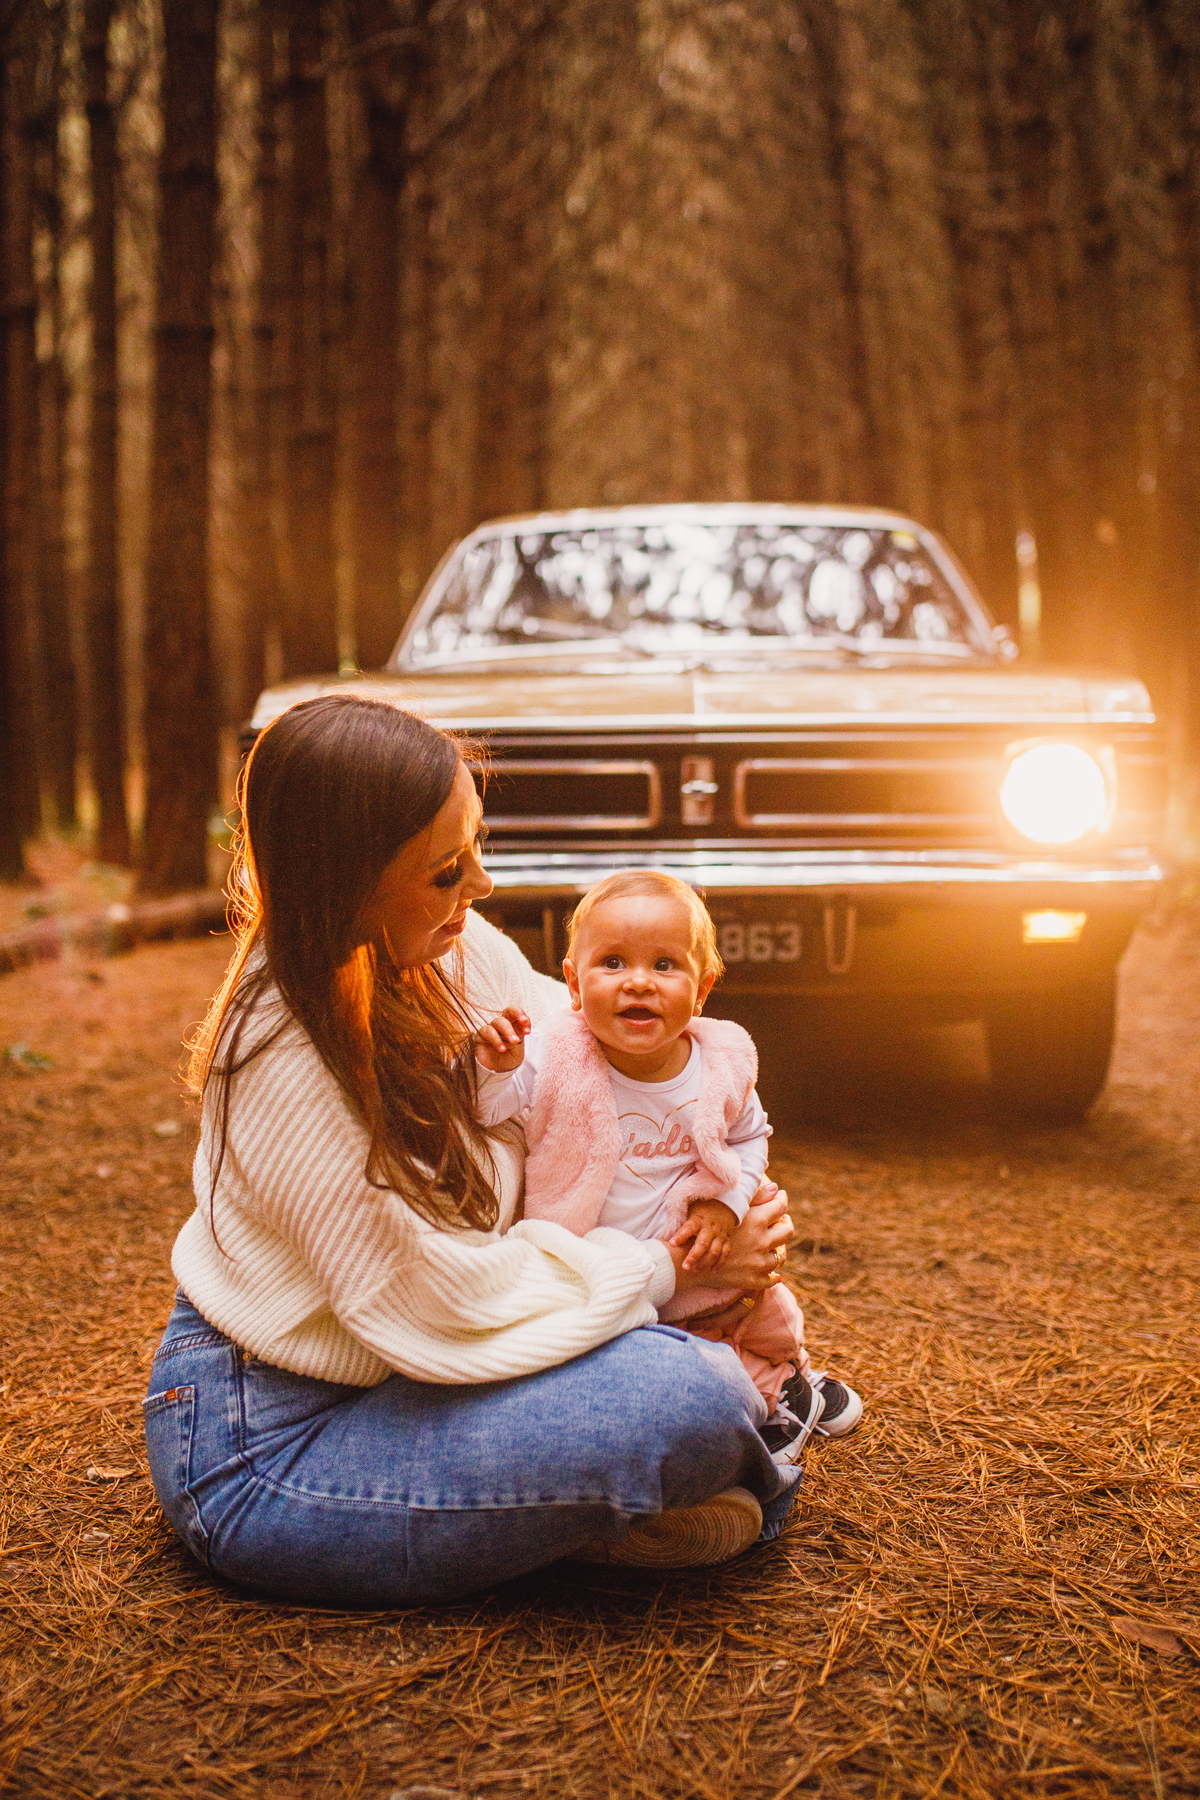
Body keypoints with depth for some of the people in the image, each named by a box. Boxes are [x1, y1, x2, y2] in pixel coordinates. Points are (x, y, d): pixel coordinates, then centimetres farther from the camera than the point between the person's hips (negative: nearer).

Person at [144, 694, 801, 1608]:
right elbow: (452, 1301, -27)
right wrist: (674, 1267, -16)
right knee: (689, 1402, -24)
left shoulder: (455, 949, -5)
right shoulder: (286, 1062, -29)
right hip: (262, 1450, -9)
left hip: (379, 1369, 9)